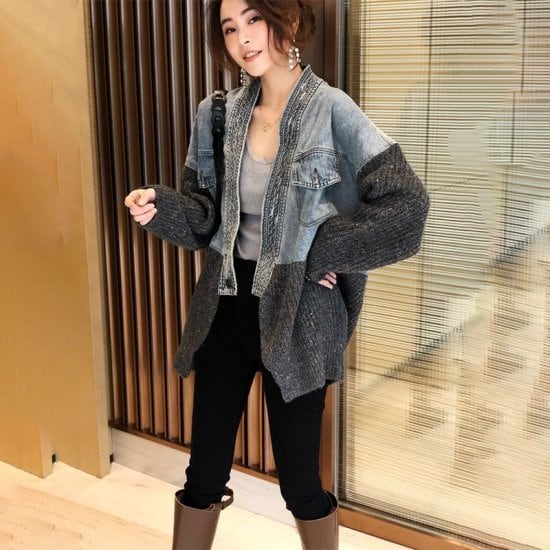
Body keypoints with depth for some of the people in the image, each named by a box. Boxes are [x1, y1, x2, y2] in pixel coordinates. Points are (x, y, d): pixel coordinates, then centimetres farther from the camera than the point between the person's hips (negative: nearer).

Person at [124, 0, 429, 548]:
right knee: (204, 472, 12)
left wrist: (321, 252, -14)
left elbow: (406, 205, -16)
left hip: (296, 315, -4)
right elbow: (205, 217, 7)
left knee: (298, 479, 9)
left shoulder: (331, 111, -11)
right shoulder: (218, 115, 4)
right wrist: (160, 207, -13)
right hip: (225, 307, 4)